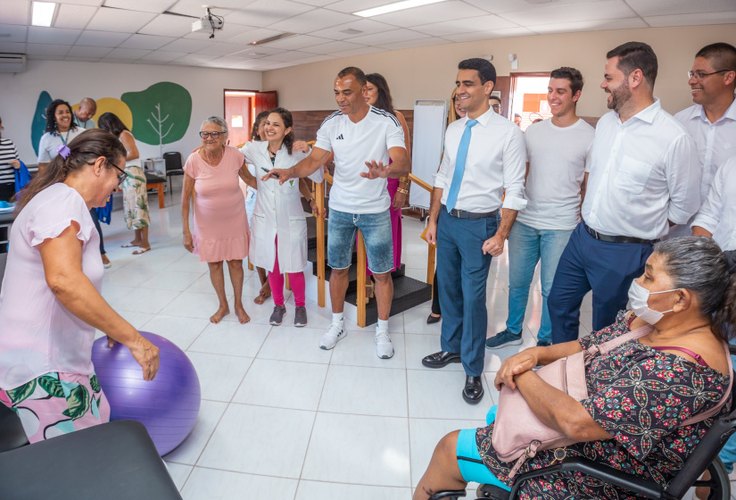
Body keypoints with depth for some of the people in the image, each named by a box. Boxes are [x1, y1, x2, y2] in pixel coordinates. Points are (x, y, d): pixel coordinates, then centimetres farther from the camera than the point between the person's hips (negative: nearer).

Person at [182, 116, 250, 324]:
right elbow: (186, 198, -8)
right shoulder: (193, 160, -16)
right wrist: (186, 231, -7)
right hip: (207, 223, 0)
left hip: (234, 220, 0)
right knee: (214, 263, 12)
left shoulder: (235, 155, -15)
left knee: (235, 262, 9)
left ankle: (238, 305, 31)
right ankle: (223, 305, 34)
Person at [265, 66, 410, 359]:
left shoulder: (386, 122, -13)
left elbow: (403, 163, -25)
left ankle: (382, 331, 26)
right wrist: (291, 172, -29)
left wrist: (383, 171, -48)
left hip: (375, 211, -3)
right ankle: (337, 324, 33)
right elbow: (314, 160, -7)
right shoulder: (331, 124, -3)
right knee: (338, 268, 14)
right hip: (339, 209, 3)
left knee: (381, 273, 7)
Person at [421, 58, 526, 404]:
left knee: (473, 297, 1)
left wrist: (500, 235, -15)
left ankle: (473, 370, 21)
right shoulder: (453, 130, 6)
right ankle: (451, 348, 39)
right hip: (447, 219, 6)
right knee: (447, 289, 17)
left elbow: (514, 190, -11)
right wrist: (433, 220, 9)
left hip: (478, 223, -6)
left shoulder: (507, 133, -12)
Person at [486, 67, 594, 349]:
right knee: (517, 282, 15)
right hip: (524, 221, 4)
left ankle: (546, 340, 28)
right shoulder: (533, 131, 6)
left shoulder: (589, 136, -4)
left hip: (561, 227, -3)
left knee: (551, 289, 7)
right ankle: (513, 331, 34)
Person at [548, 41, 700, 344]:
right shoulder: (606, 121, 4)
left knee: (606, 330, 12)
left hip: (625, 253, -6)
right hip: (582, 237, 7)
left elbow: (684, 206, -7)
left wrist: (643, 229, 1)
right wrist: (589, 217, 14)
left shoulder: (674, 138, -17)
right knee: (559, 304, 18)